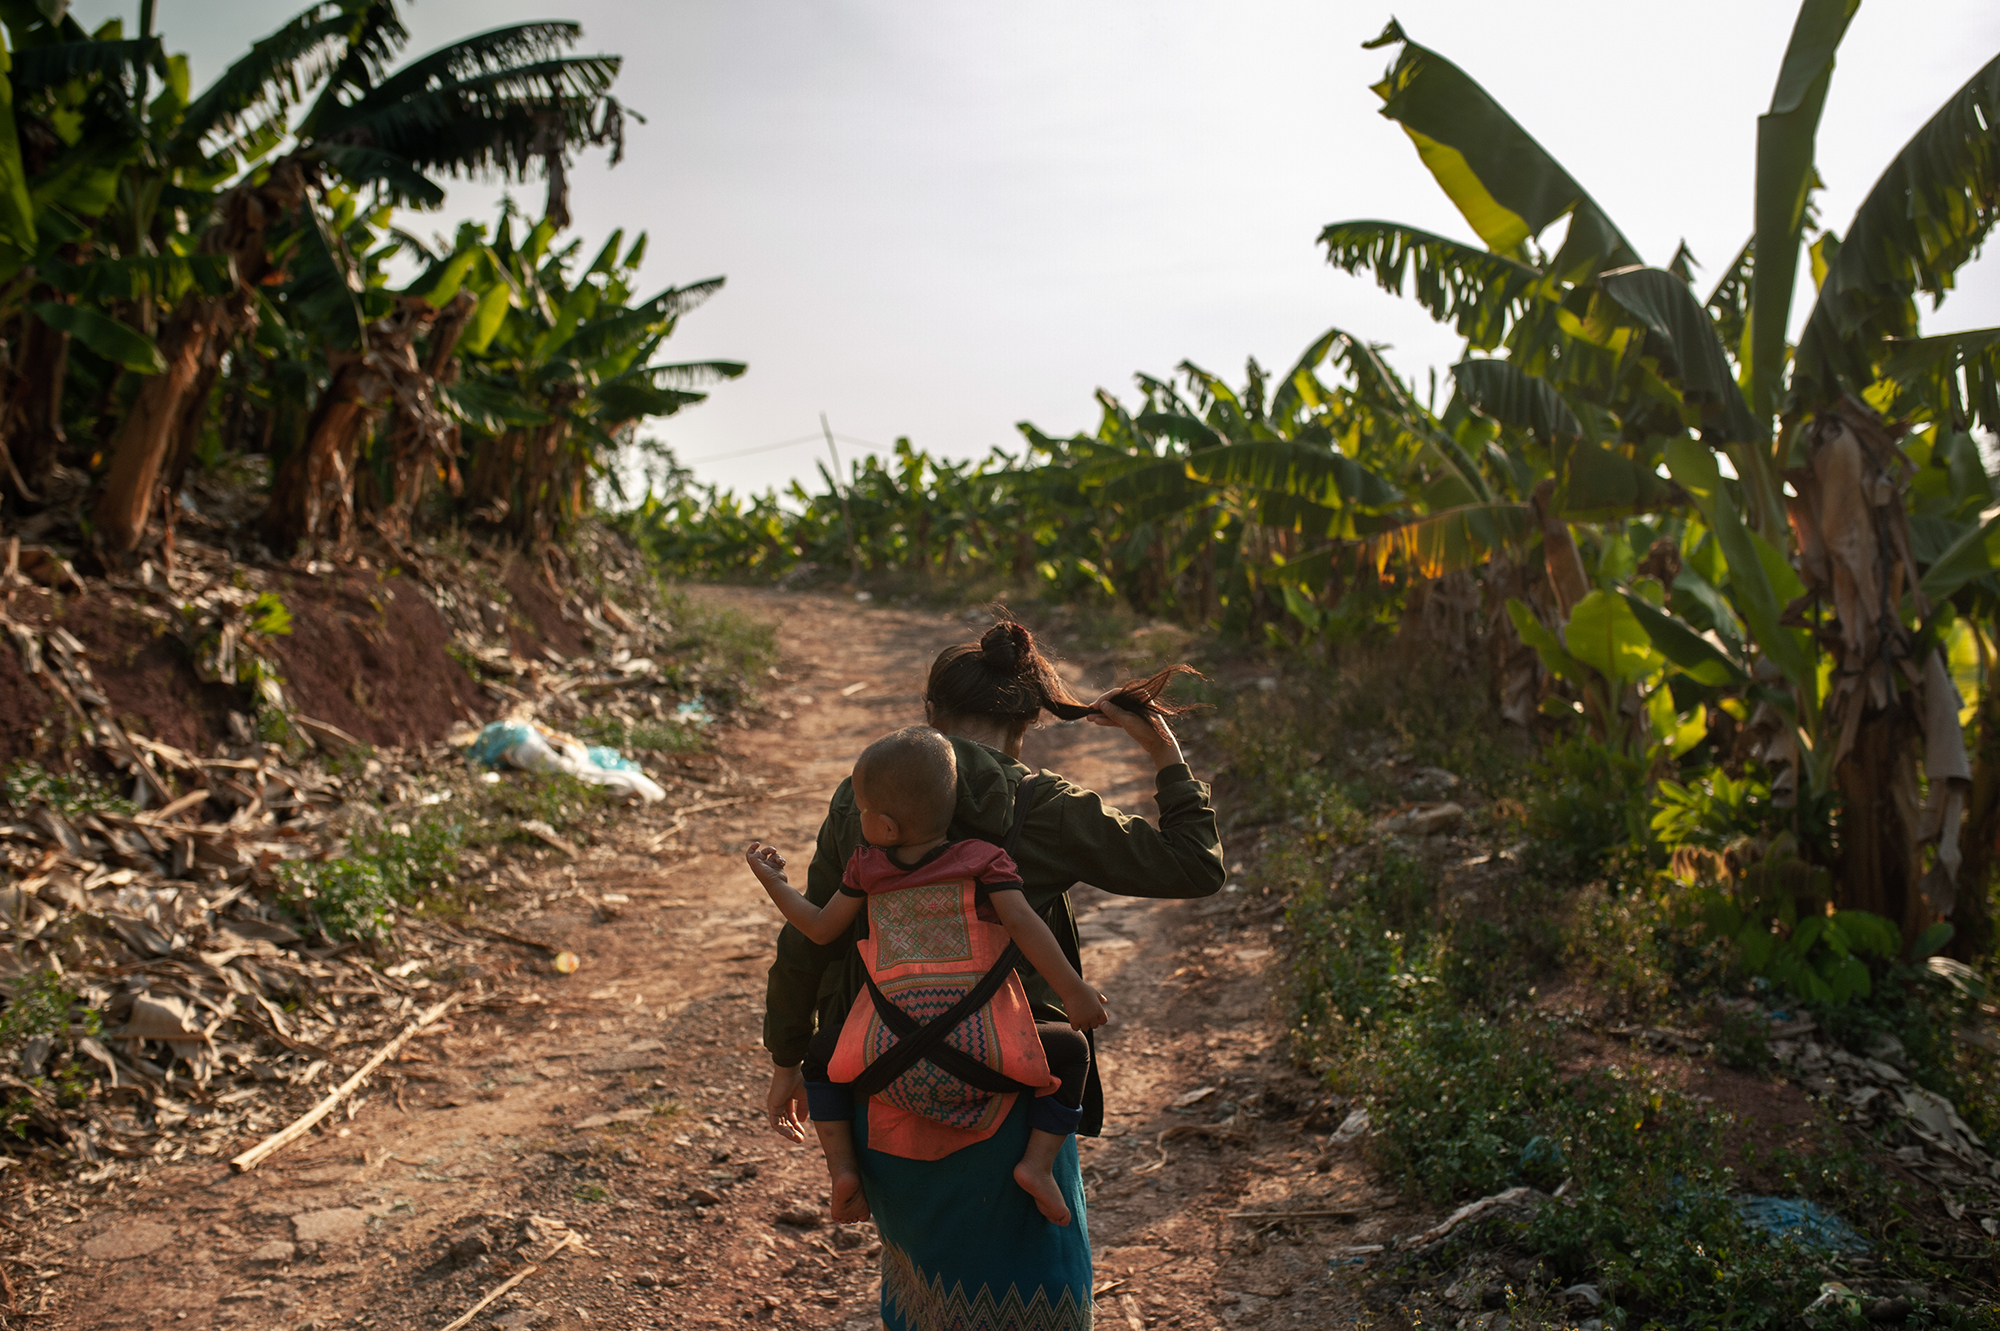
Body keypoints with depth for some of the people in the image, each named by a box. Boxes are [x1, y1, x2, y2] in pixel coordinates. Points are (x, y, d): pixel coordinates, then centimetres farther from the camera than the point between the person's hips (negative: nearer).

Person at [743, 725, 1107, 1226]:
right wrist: (1073, 991, -8)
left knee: (821, 1054, 30)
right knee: (1070, 1051, 18)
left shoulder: (868, 866, 9)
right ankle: (1038, 1161, 2)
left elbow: (821, 928, 19)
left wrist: (772, 880, 33)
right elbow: (1021, 922, -10)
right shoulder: (982, 860, 2)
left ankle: (842, 1166, 16)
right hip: (978, 1053, -2)